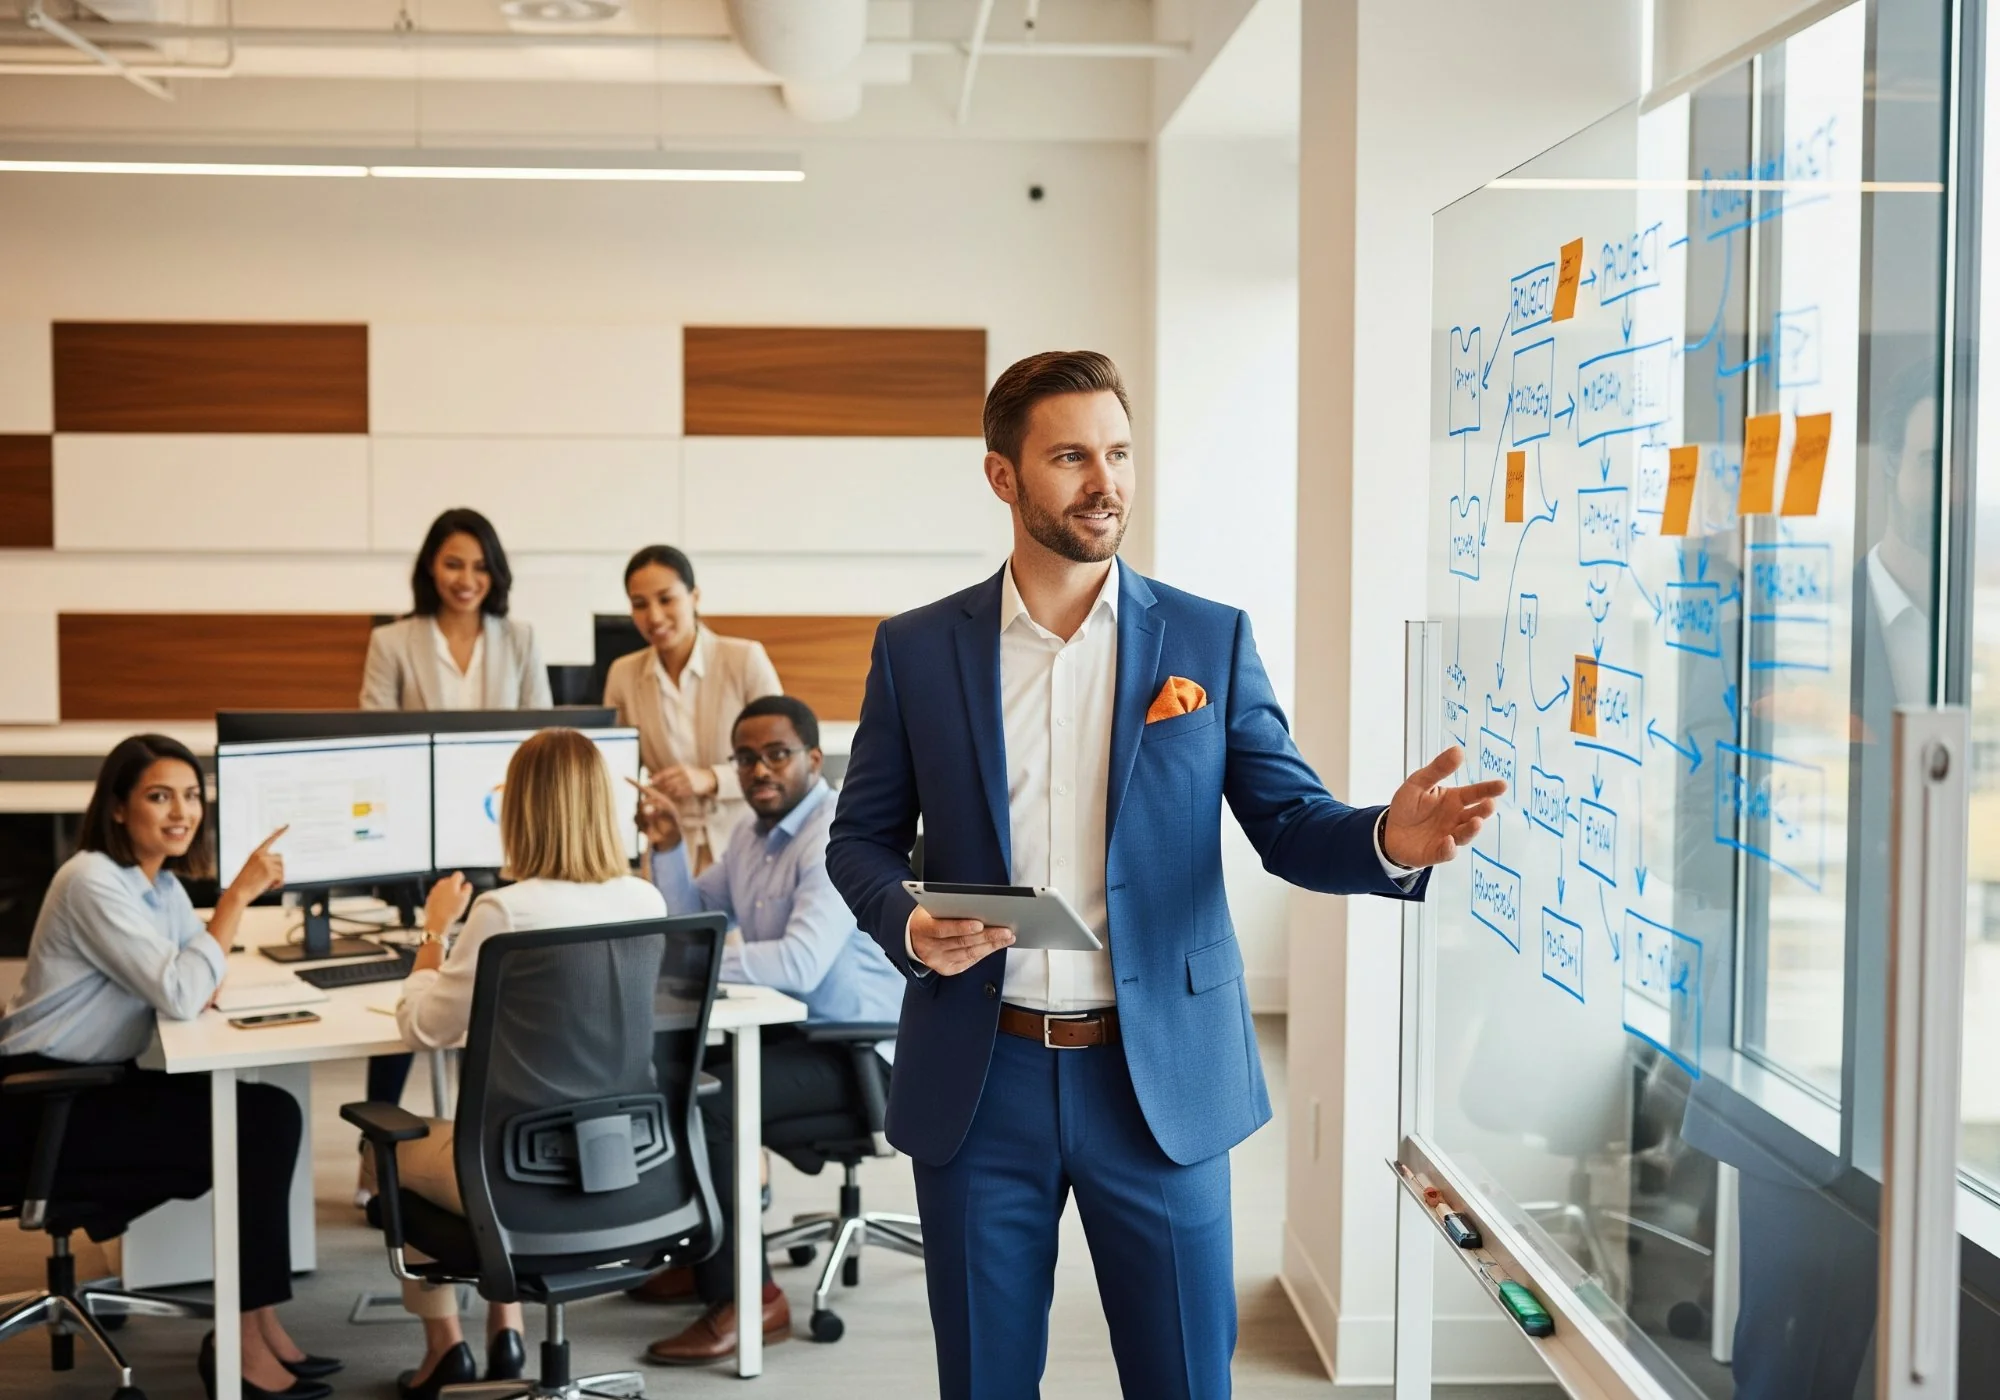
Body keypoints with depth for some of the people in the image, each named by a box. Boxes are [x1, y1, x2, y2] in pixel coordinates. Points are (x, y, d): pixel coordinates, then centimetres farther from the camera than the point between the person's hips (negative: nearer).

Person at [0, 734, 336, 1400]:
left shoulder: (162, 882, 9)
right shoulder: (95, 884, -19)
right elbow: (180, 997, -26)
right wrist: (240, 894, -24)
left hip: (100, 1082, 9)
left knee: (273, 1114, -9)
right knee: (254, 1132, -17)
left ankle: (256, 1326, -5)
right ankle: (242, 1344, -7)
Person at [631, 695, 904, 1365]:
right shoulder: (754, 830, 11)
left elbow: (800, 963, -32)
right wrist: (668, 847, 2)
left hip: (856, 1052, -10)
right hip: (786, 1030, 10)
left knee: (700, 1101, -25)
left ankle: (743, 1297, -12)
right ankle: (696, 1254, 21)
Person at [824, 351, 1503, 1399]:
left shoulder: (1210, 639, 2)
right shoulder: (916, 649, 2)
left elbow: (1289, 823, 1)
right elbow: (861, 837, 8)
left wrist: (1388, 840, -20)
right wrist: (908, 927, -13)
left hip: (1161, 1079, 0)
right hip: (979, 1079, 1)